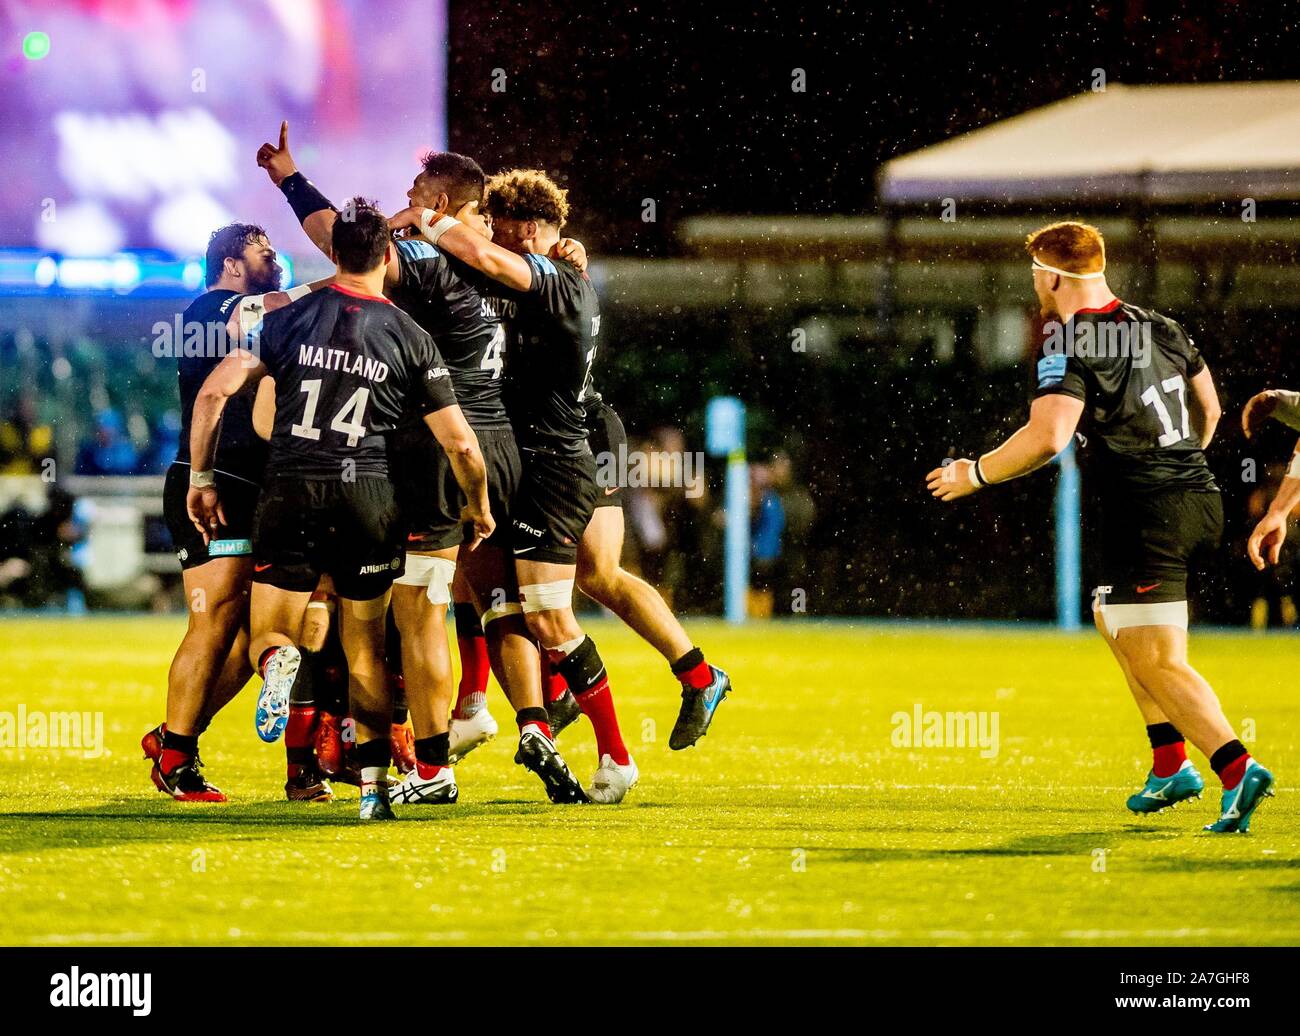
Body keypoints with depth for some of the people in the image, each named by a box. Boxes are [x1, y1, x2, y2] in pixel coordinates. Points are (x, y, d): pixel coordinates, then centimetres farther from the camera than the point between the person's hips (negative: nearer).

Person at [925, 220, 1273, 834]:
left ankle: (1236, 769, -24)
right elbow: (1208, 407, 24)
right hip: (1200, 501, 8)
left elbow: (1046, 438, -22)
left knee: (1159, 665, -7)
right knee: (1111, 616, 27)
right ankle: (1171, 766, 25)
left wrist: (976, 474, -8)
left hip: (1143, 517, -8)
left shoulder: (1068, 343, -10)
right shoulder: (1159, 328, 13)